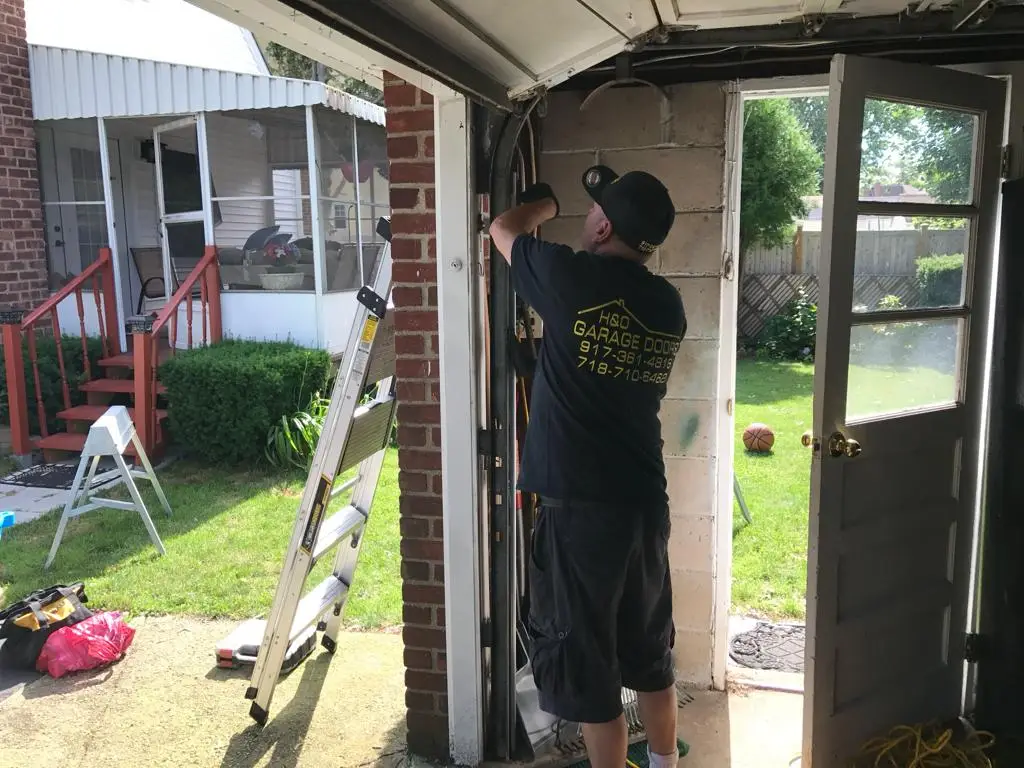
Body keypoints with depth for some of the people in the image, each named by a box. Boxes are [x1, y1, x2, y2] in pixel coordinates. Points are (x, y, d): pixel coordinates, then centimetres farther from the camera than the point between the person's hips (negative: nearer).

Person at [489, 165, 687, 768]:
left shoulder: (571, 277, -12)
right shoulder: (669, 304, 4)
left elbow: (503, 229, 8)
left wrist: (543, 204, 28)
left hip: (579, 504, -7)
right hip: (646, 501, 7)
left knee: (584, 660, 8)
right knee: (650, 649, 23)